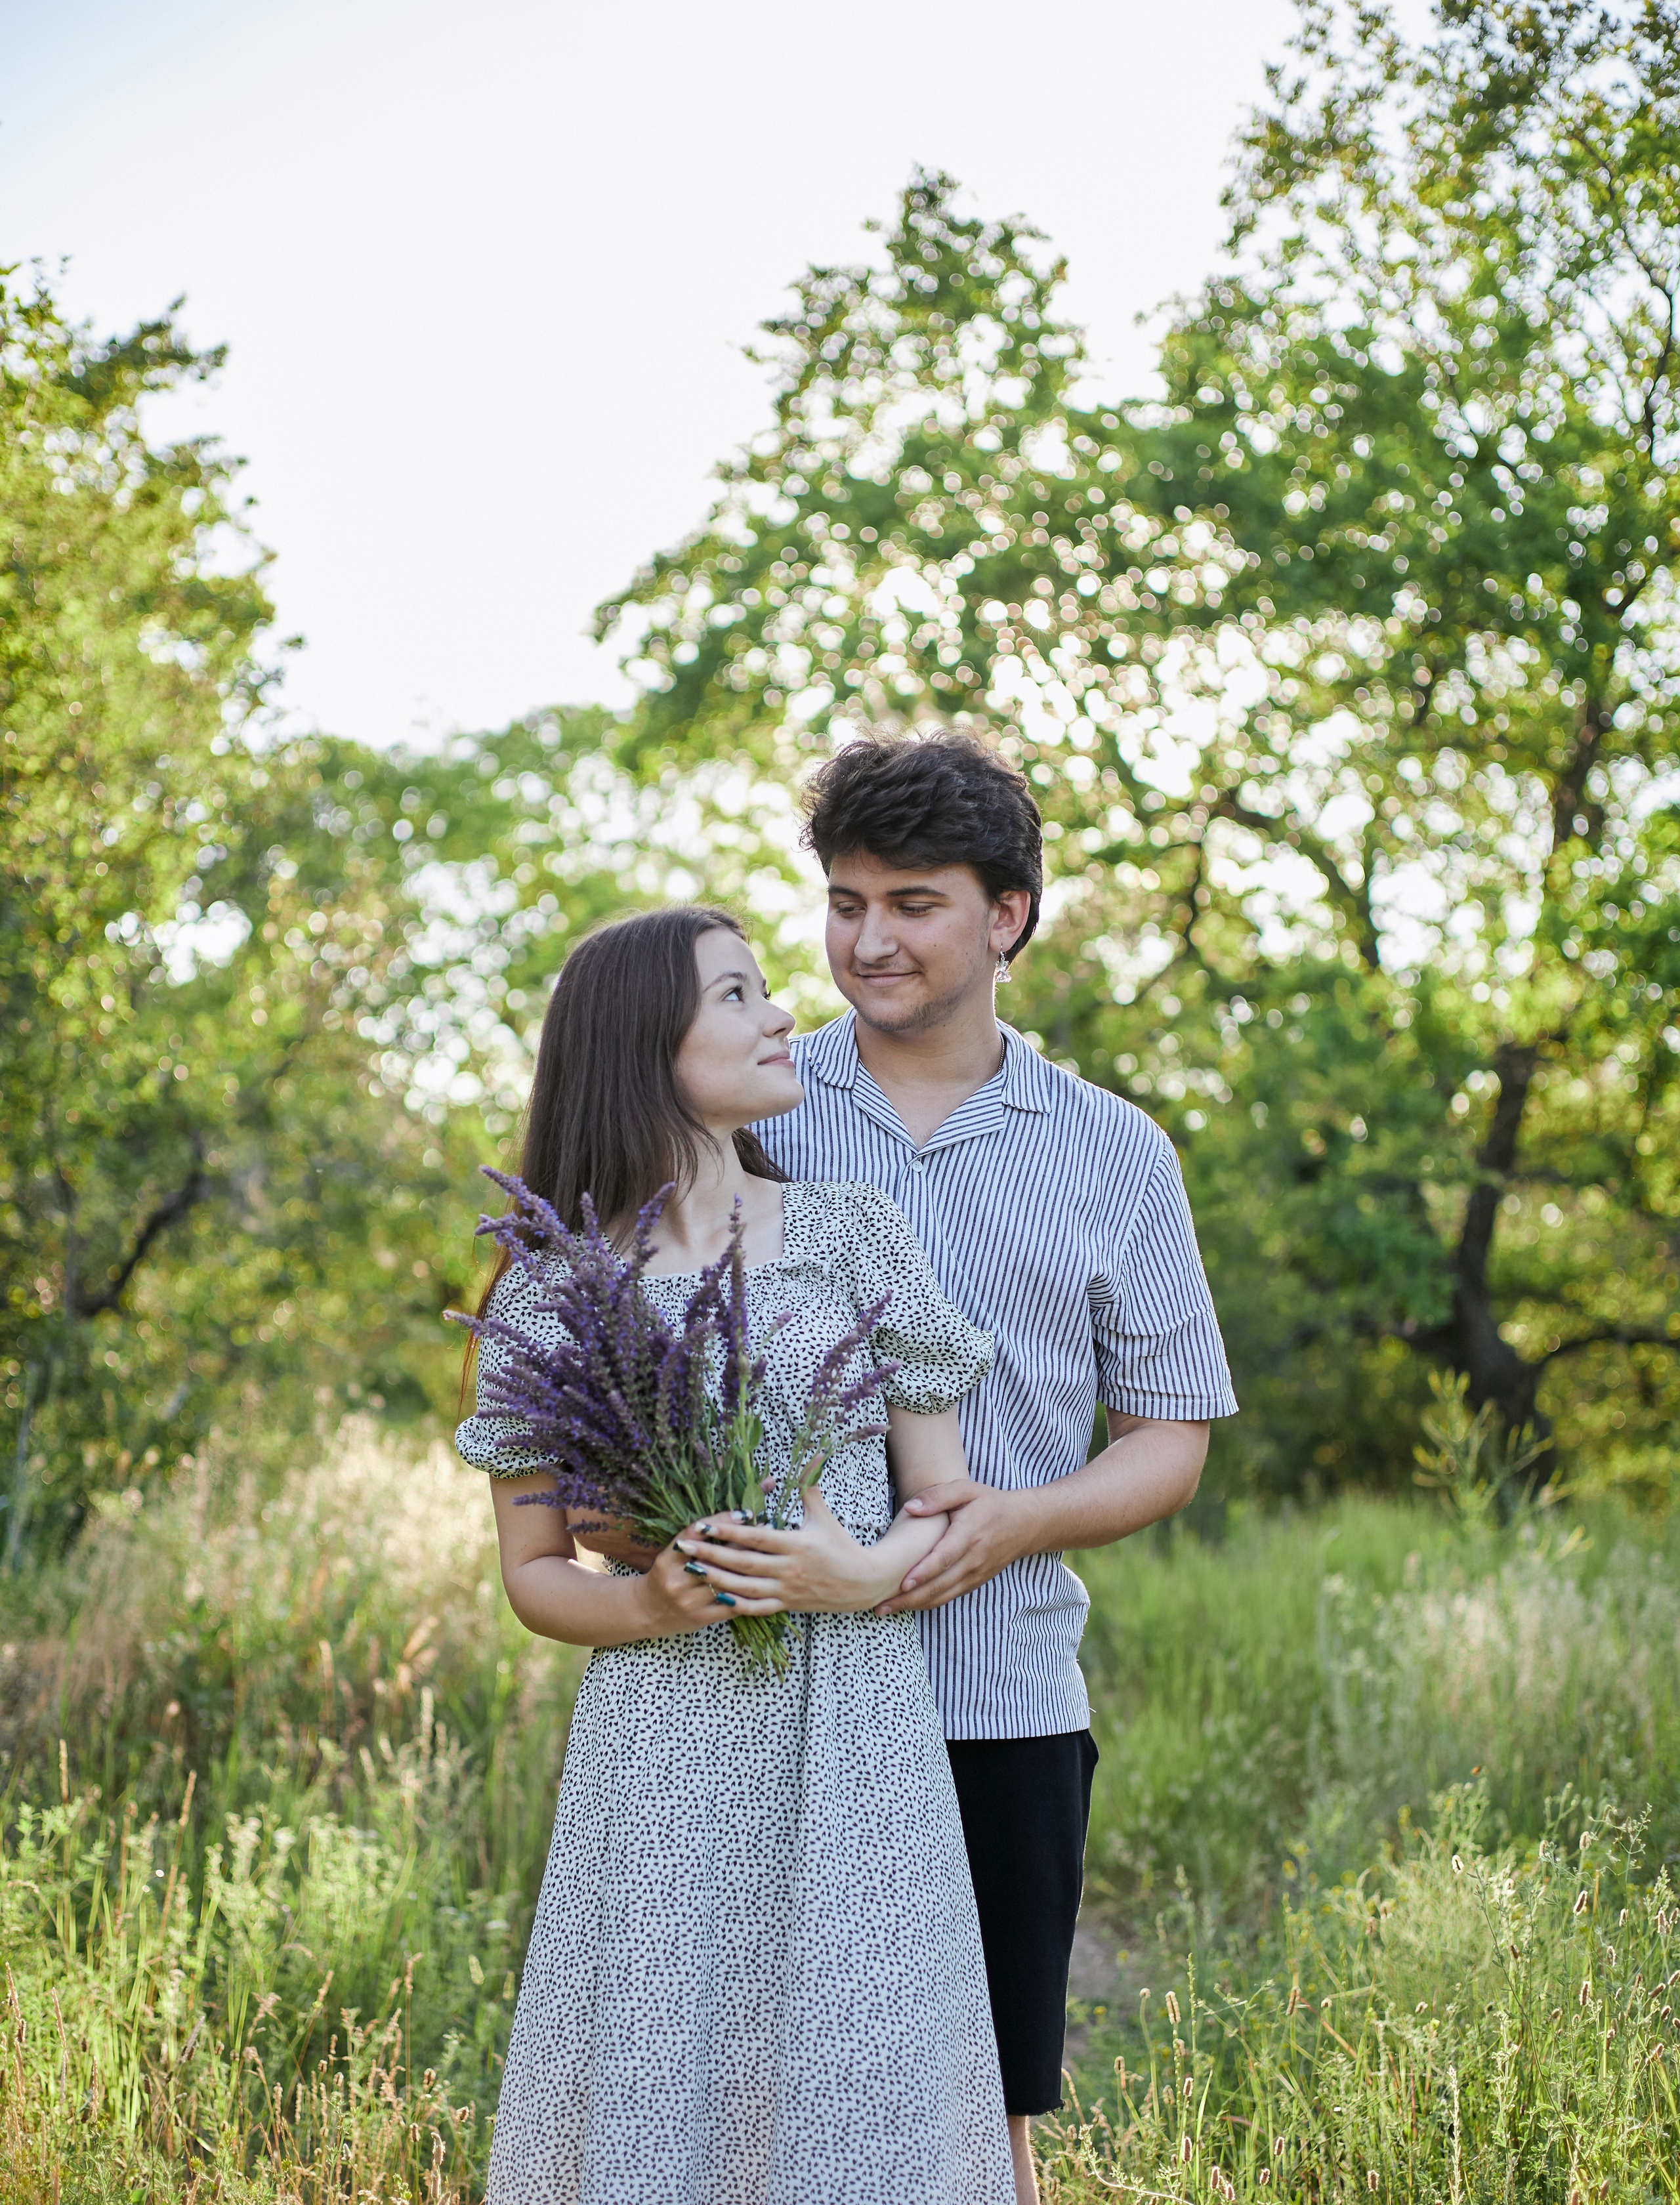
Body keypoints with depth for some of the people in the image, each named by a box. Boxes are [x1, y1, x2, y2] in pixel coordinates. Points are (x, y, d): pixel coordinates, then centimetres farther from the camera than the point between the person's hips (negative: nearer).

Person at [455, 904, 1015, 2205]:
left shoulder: (859, 1240, 3)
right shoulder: (548, 1297, 1)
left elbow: (949, 1507, 7)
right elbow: (533, 1574, 6)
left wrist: (864, 1575, -14)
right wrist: (649, 1605, -14)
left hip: (856, 1748, 1)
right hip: (661, 1762, 0)